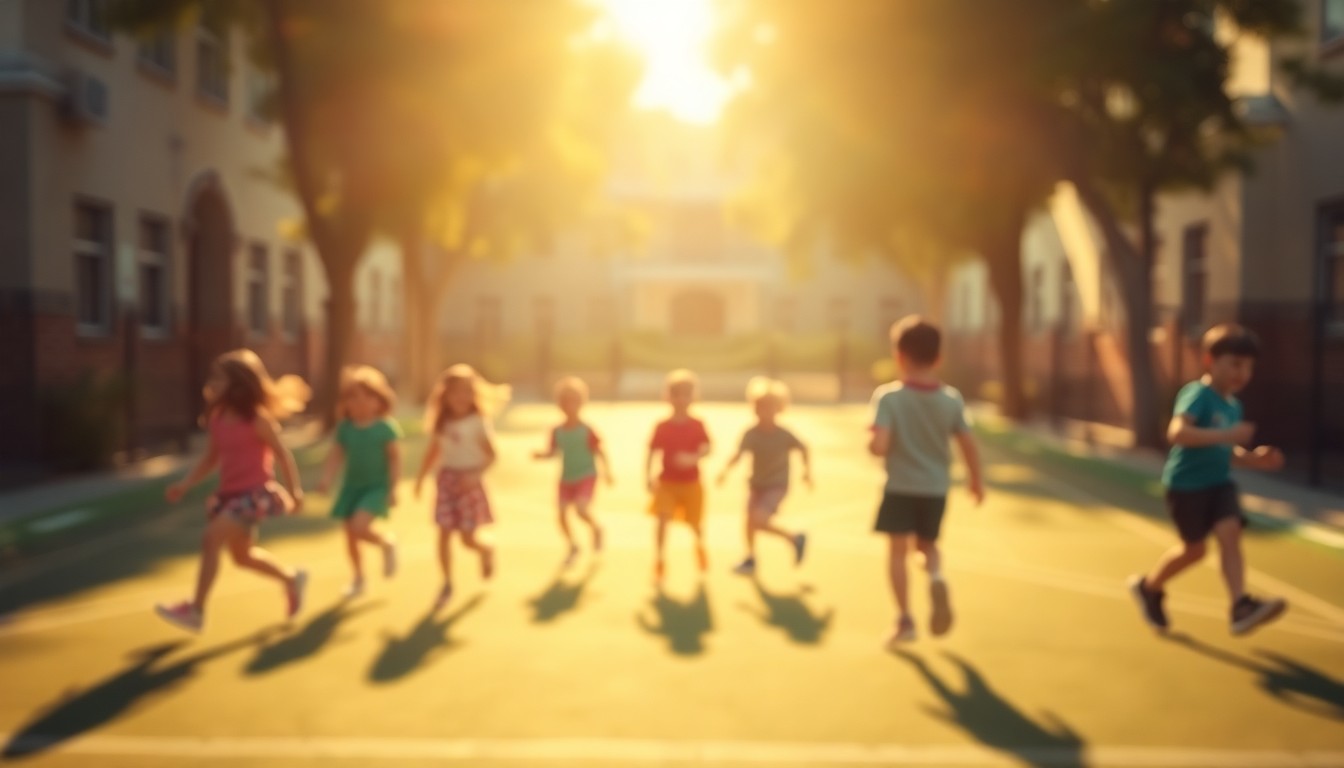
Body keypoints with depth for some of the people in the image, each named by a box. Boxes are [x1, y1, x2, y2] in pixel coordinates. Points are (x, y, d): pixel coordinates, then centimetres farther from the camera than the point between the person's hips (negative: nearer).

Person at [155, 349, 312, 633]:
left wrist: (295, 491, -8)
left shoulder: (257, 418, -14)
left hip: (254, 493, -8)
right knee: (242, 555, 19)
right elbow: (210, 458, 13)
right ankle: (292, 579, 42)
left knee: (211, 539, -20)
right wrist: (185, 484, 2)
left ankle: (195, 610, -11)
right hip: (229, 493, 8)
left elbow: (282, 453, -9)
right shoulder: (217, 419, 4)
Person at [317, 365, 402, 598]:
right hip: (352, 486, 5)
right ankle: (358, 579, 29)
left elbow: (395, 458, -9)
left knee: (360, 526, -23)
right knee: (350, 535, 8)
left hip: (376, 487, -5)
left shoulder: (386, 427, -11)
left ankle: (387, 543, 9)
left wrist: (393, 489, -11)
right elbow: (336, 456, 1)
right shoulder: (345, 428, -1)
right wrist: (326, 480, -13)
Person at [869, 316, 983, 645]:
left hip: (900, 487, -3)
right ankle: (936, 577, -9)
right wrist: (976, 481, 14)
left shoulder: (888, 396, -13)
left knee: (897, 549, 6)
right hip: (936, 488, 3)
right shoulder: (952, 399, -3)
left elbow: (879, 446, -22)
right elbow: (969, 446, 0)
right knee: (927, 543, 22)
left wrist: (871, 442, 1)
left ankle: (905, 619, 2)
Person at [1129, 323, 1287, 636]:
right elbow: (1176, 432, -33)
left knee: (1230, 533, -15)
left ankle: (1241, 607, -21)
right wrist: (1226, 434, -38)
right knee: (1195, 548, 4)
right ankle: (1149, 587, 29)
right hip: (1186, 483, -7)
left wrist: (1255, 459, 4)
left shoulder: (1233, 405, 12)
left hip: (1219, 482, 7)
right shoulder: (1197, 394, -15)